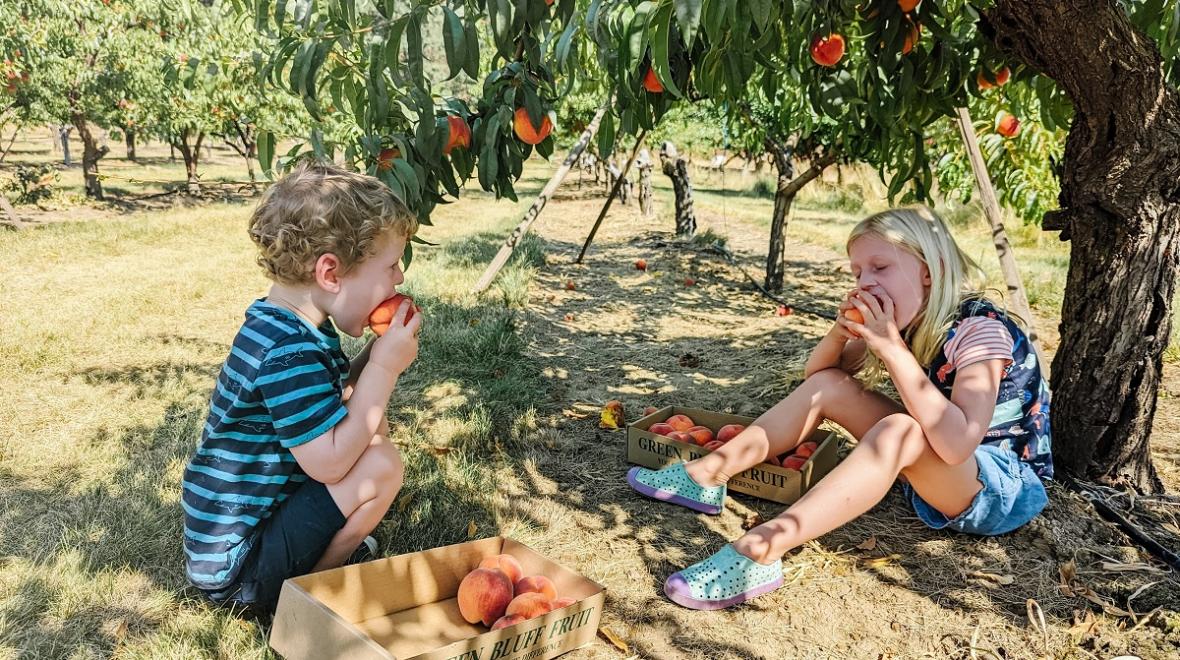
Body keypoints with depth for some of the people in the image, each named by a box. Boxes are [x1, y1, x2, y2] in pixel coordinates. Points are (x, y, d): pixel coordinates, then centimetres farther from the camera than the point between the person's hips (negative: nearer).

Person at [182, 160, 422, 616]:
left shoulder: (293, 326, 2)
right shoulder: (287, 352, -29)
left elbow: (329, 404, 14)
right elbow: (329, 463, -30)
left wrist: (377, 354, -3)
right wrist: (385, 366, -23)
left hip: (252, 514, 10)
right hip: (234, 567, -10)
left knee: (373, 432, 12)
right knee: (381, 464, -22)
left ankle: (331, 547, 9)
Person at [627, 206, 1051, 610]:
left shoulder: (981, 329, -24)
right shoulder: (908, 322, -1)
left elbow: (956, 444, -38)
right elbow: (815, 375, 6)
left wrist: (892, 349, -37)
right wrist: (840, 331, -16)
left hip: (1009, 487, -8)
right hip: (934, 469, 8)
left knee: (901, 430, -38)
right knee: (828, 385, -3)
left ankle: (759, 552, -45)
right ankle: (706, 475, -5)